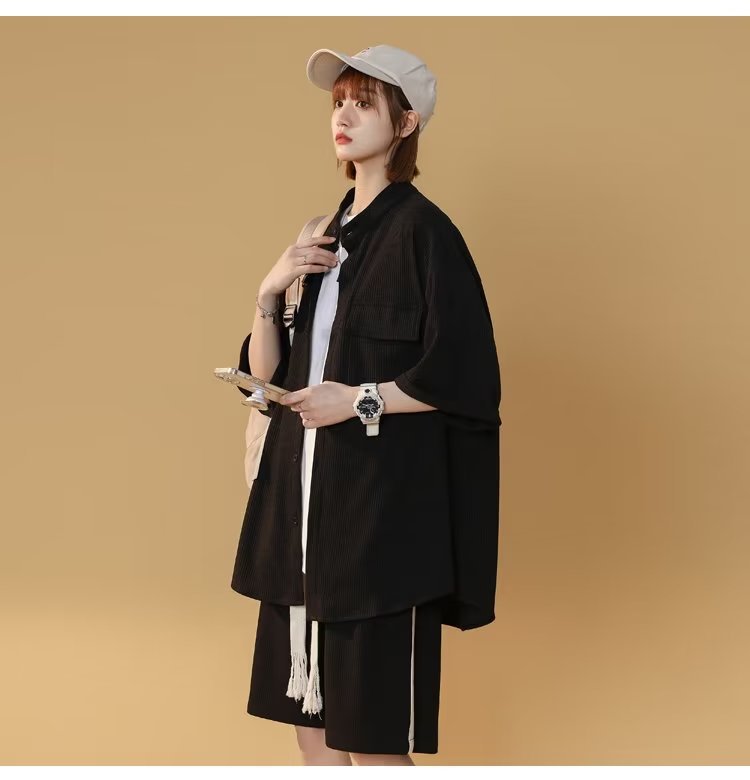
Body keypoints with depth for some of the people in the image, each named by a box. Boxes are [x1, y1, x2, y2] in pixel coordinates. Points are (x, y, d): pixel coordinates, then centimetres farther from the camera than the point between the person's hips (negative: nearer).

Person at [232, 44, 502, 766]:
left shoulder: (422, 230, -6)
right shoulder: (328, 239, 17)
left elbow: (467, 379, -13)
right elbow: (267, 376, 14)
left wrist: (361, 399, -16)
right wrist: (270, 292, -1)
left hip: (382, 506, -8)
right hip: (304, 504, 8)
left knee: (371, 738, -2)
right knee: (310, 720, 11)